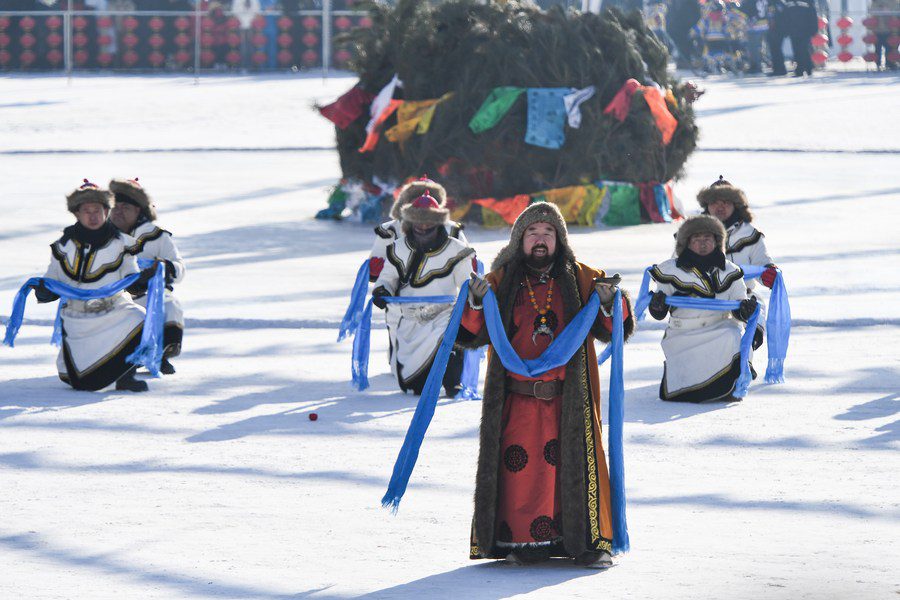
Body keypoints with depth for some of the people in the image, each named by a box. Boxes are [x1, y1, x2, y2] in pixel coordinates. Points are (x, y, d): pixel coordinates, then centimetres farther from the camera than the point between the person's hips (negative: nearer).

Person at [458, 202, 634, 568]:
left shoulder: (579, 280, 9)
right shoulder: (501, 281, 7)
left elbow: (610, 331, 9)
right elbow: (473, 335, 3)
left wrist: (610, 304, -12)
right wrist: (476, 303, -16)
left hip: (569, 398, 0)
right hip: (516, 399, 0)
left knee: (578, 462, -6)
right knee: (518, 465, -3)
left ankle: (590, 542, 2)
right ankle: (521, 542, 8)